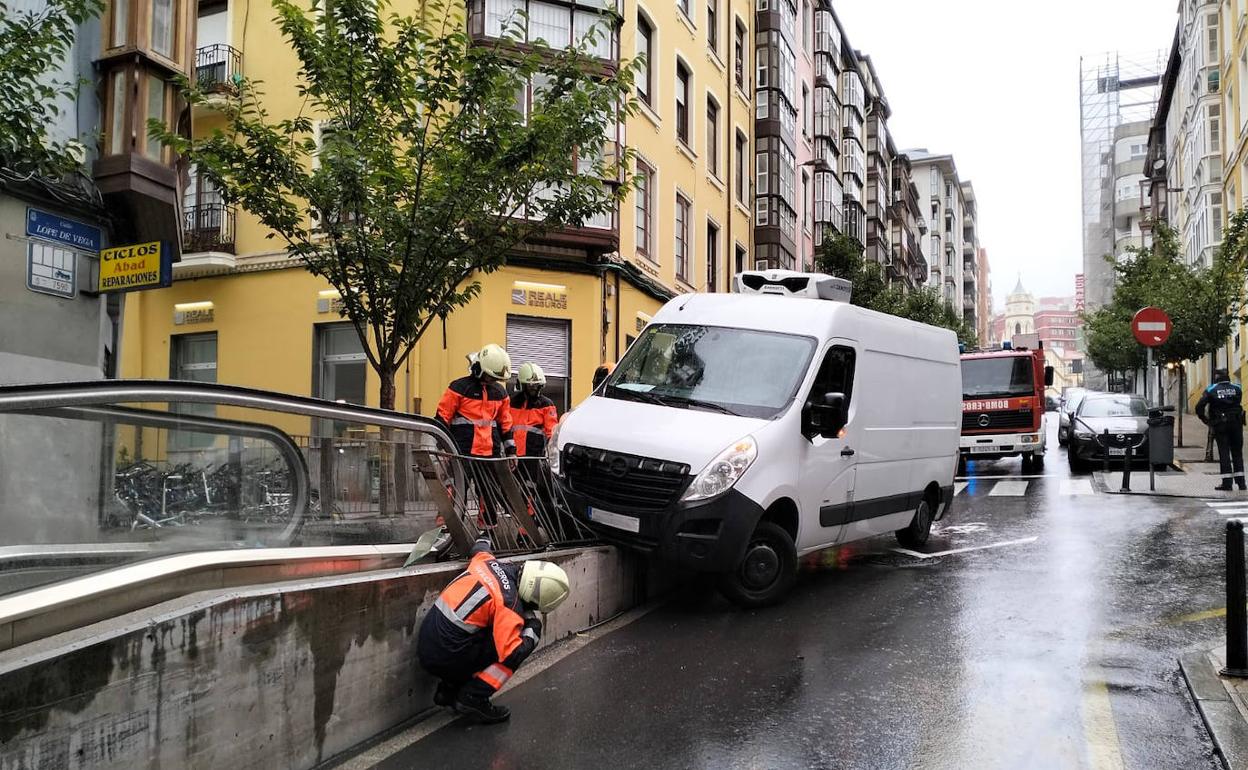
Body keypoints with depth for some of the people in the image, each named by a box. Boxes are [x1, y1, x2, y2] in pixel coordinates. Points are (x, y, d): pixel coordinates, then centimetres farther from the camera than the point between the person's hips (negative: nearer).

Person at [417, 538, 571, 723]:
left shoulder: (488, 561, 3)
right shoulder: (510, 605, -19)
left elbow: (479, 548, 29)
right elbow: (511, 655, -23)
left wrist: (483, 539, 53)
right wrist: (532, 632, -6)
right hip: (445, 658, -8)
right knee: (513, 647, -2)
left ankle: (449, 689, 21)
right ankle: (473, 698, -3)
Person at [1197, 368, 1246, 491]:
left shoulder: (1211, 390, -1)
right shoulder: (1237, 388, 5)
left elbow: (1199, 407, -8)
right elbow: (1239, 403, 1)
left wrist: (1205, 420, 3)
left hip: (1220, 425, -2)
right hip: (1236, 423, 2)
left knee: (1224, 453, 1)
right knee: (1237, 452, 10)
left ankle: (1227, 482, -2)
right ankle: (1240, 482, 9)